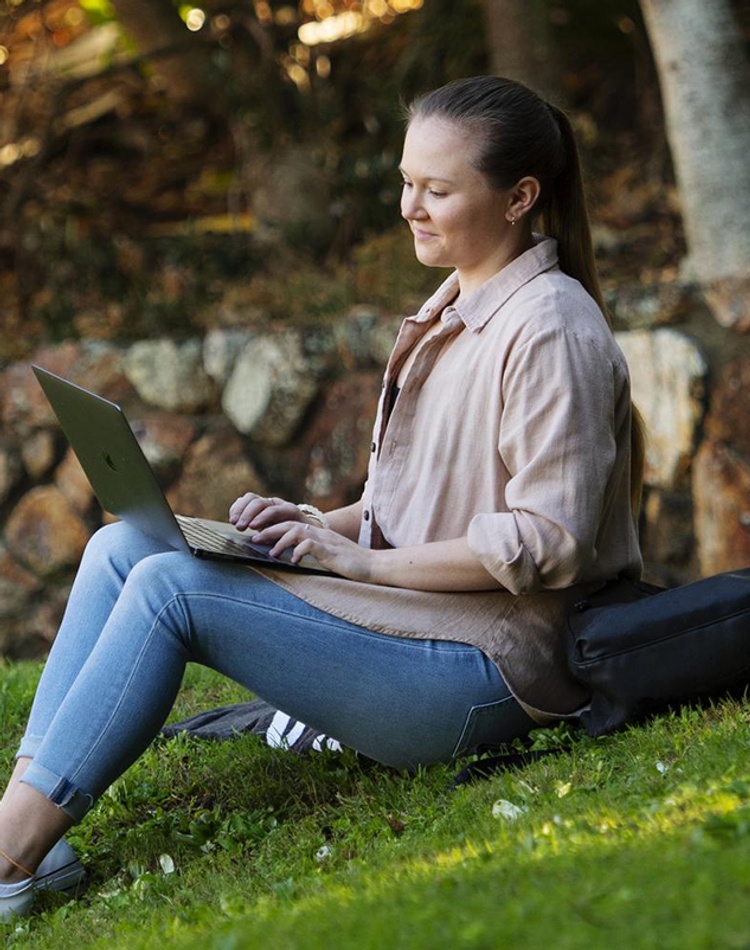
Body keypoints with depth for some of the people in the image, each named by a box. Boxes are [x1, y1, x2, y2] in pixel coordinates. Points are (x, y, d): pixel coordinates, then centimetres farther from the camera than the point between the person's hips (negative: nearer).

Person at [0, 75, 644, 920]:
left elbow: (547, 541, -19)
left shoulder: (550, 327, -13)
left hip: (483, 673, -10)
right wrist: (318, 525, 5)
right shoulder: (454, 311, 16)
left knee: (169, 585, -22)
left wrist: (363, 561, -17)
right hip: (419, 624, 10)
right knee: (121, 546, -1)